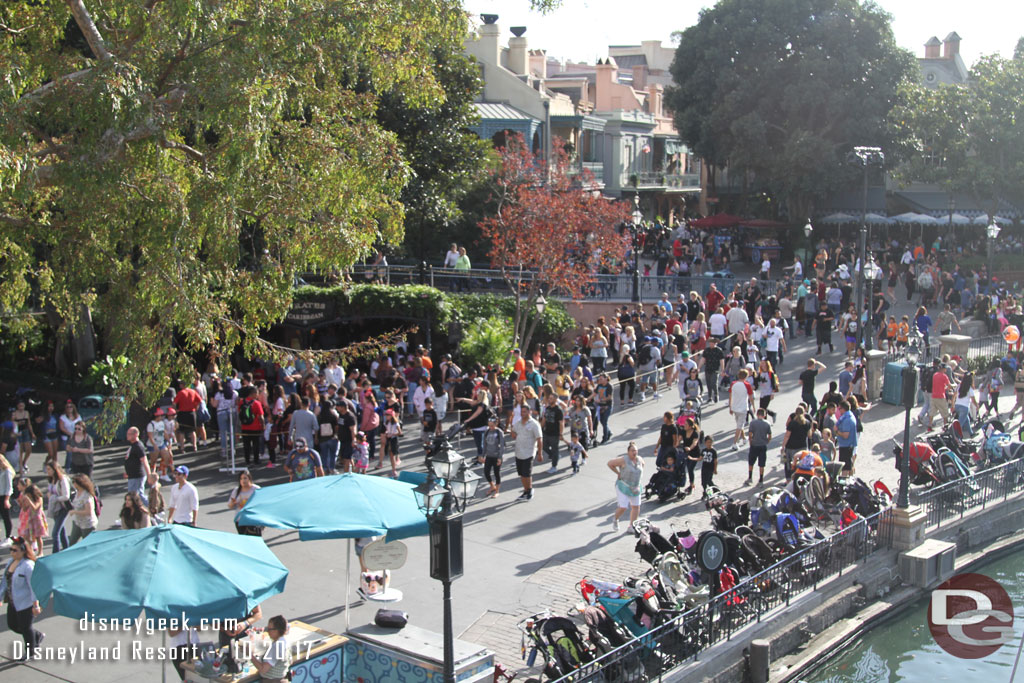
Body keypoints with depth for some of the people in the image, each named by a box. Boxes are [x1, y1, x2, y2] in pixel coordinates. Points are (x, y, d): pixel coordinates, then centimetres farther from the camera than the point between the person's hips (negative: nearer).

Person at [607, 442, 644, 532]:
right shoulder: (624, 460, -19)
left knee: (636, 507, 6)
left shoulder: (639, 459, -1)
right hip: (623, 487, -6)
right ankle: (615, 519, 22)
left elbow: (642, 464, 24)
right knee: (623, 507, -10)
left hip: (635, 487, 6)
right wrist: (618, 473, -10)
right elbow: (610, 463, -15)